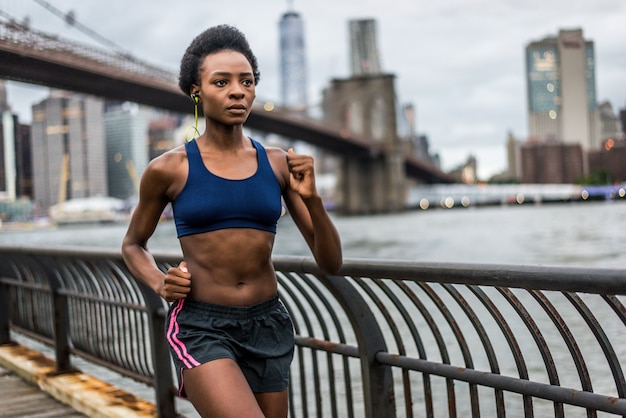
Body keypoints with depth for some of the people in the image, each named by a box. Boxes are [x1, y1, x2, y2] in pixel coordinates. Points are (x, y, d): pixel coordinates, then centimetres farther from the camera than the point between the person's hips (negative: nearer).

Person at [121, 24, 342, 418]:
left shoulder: (280, 164, 2)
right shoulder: (168, 170, -4)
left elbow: (331, 262, 2)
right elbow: (133, 245, 13)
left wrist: (312, 198, -14)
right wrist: (159, 283, -6)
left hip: (268, 326, 4)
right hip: (201, 328, -4)